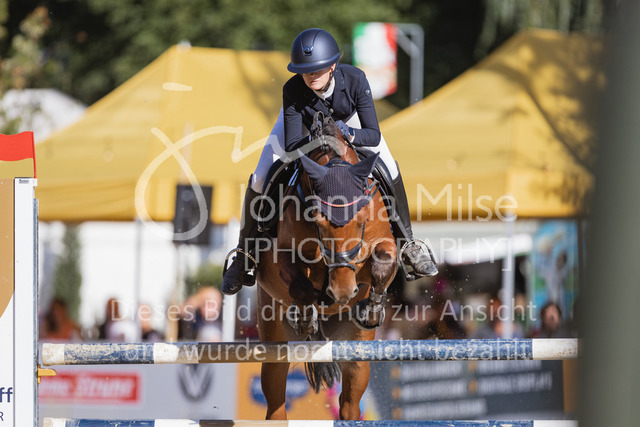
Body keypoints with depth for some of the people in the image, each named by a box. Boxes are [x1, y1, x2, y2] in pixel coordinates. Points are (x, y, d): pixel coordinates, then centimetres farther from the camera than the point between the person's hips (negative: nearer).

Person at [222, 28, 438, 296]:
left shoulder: (354, 79, -39)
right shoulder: (292, 91, -39)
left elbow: (373, 135, -38)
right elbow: (291, 146, -36)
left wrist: (349, 134, -58)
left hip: (346, 116, 1)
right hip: (302, 119, -1)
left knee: (388, 168, -15)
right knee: (259, 179, -15)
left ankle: (406, 244, 7)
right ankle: (244, 256, 5)